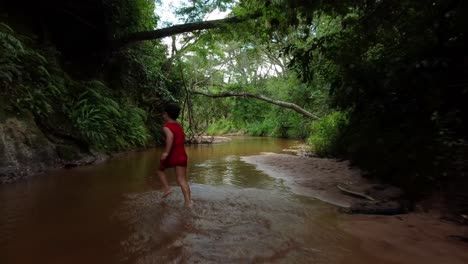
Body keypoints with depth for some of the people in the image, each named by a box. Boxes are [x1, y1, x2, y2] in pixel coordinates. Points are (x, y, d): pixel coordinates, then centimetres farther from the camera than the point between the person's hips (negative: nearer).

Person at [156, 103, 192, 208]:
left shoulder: (166, 127, -8)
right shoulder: (179, 126, 13)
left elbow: (170, 137, -28)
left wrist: (166, 152, -33)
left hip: (171, 155, -5)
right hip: (182, 155, 5)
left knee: (160, 170, 25)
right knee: (182, 180, 5)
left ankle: (167, 188, 13)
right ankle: (188, 202, -2)